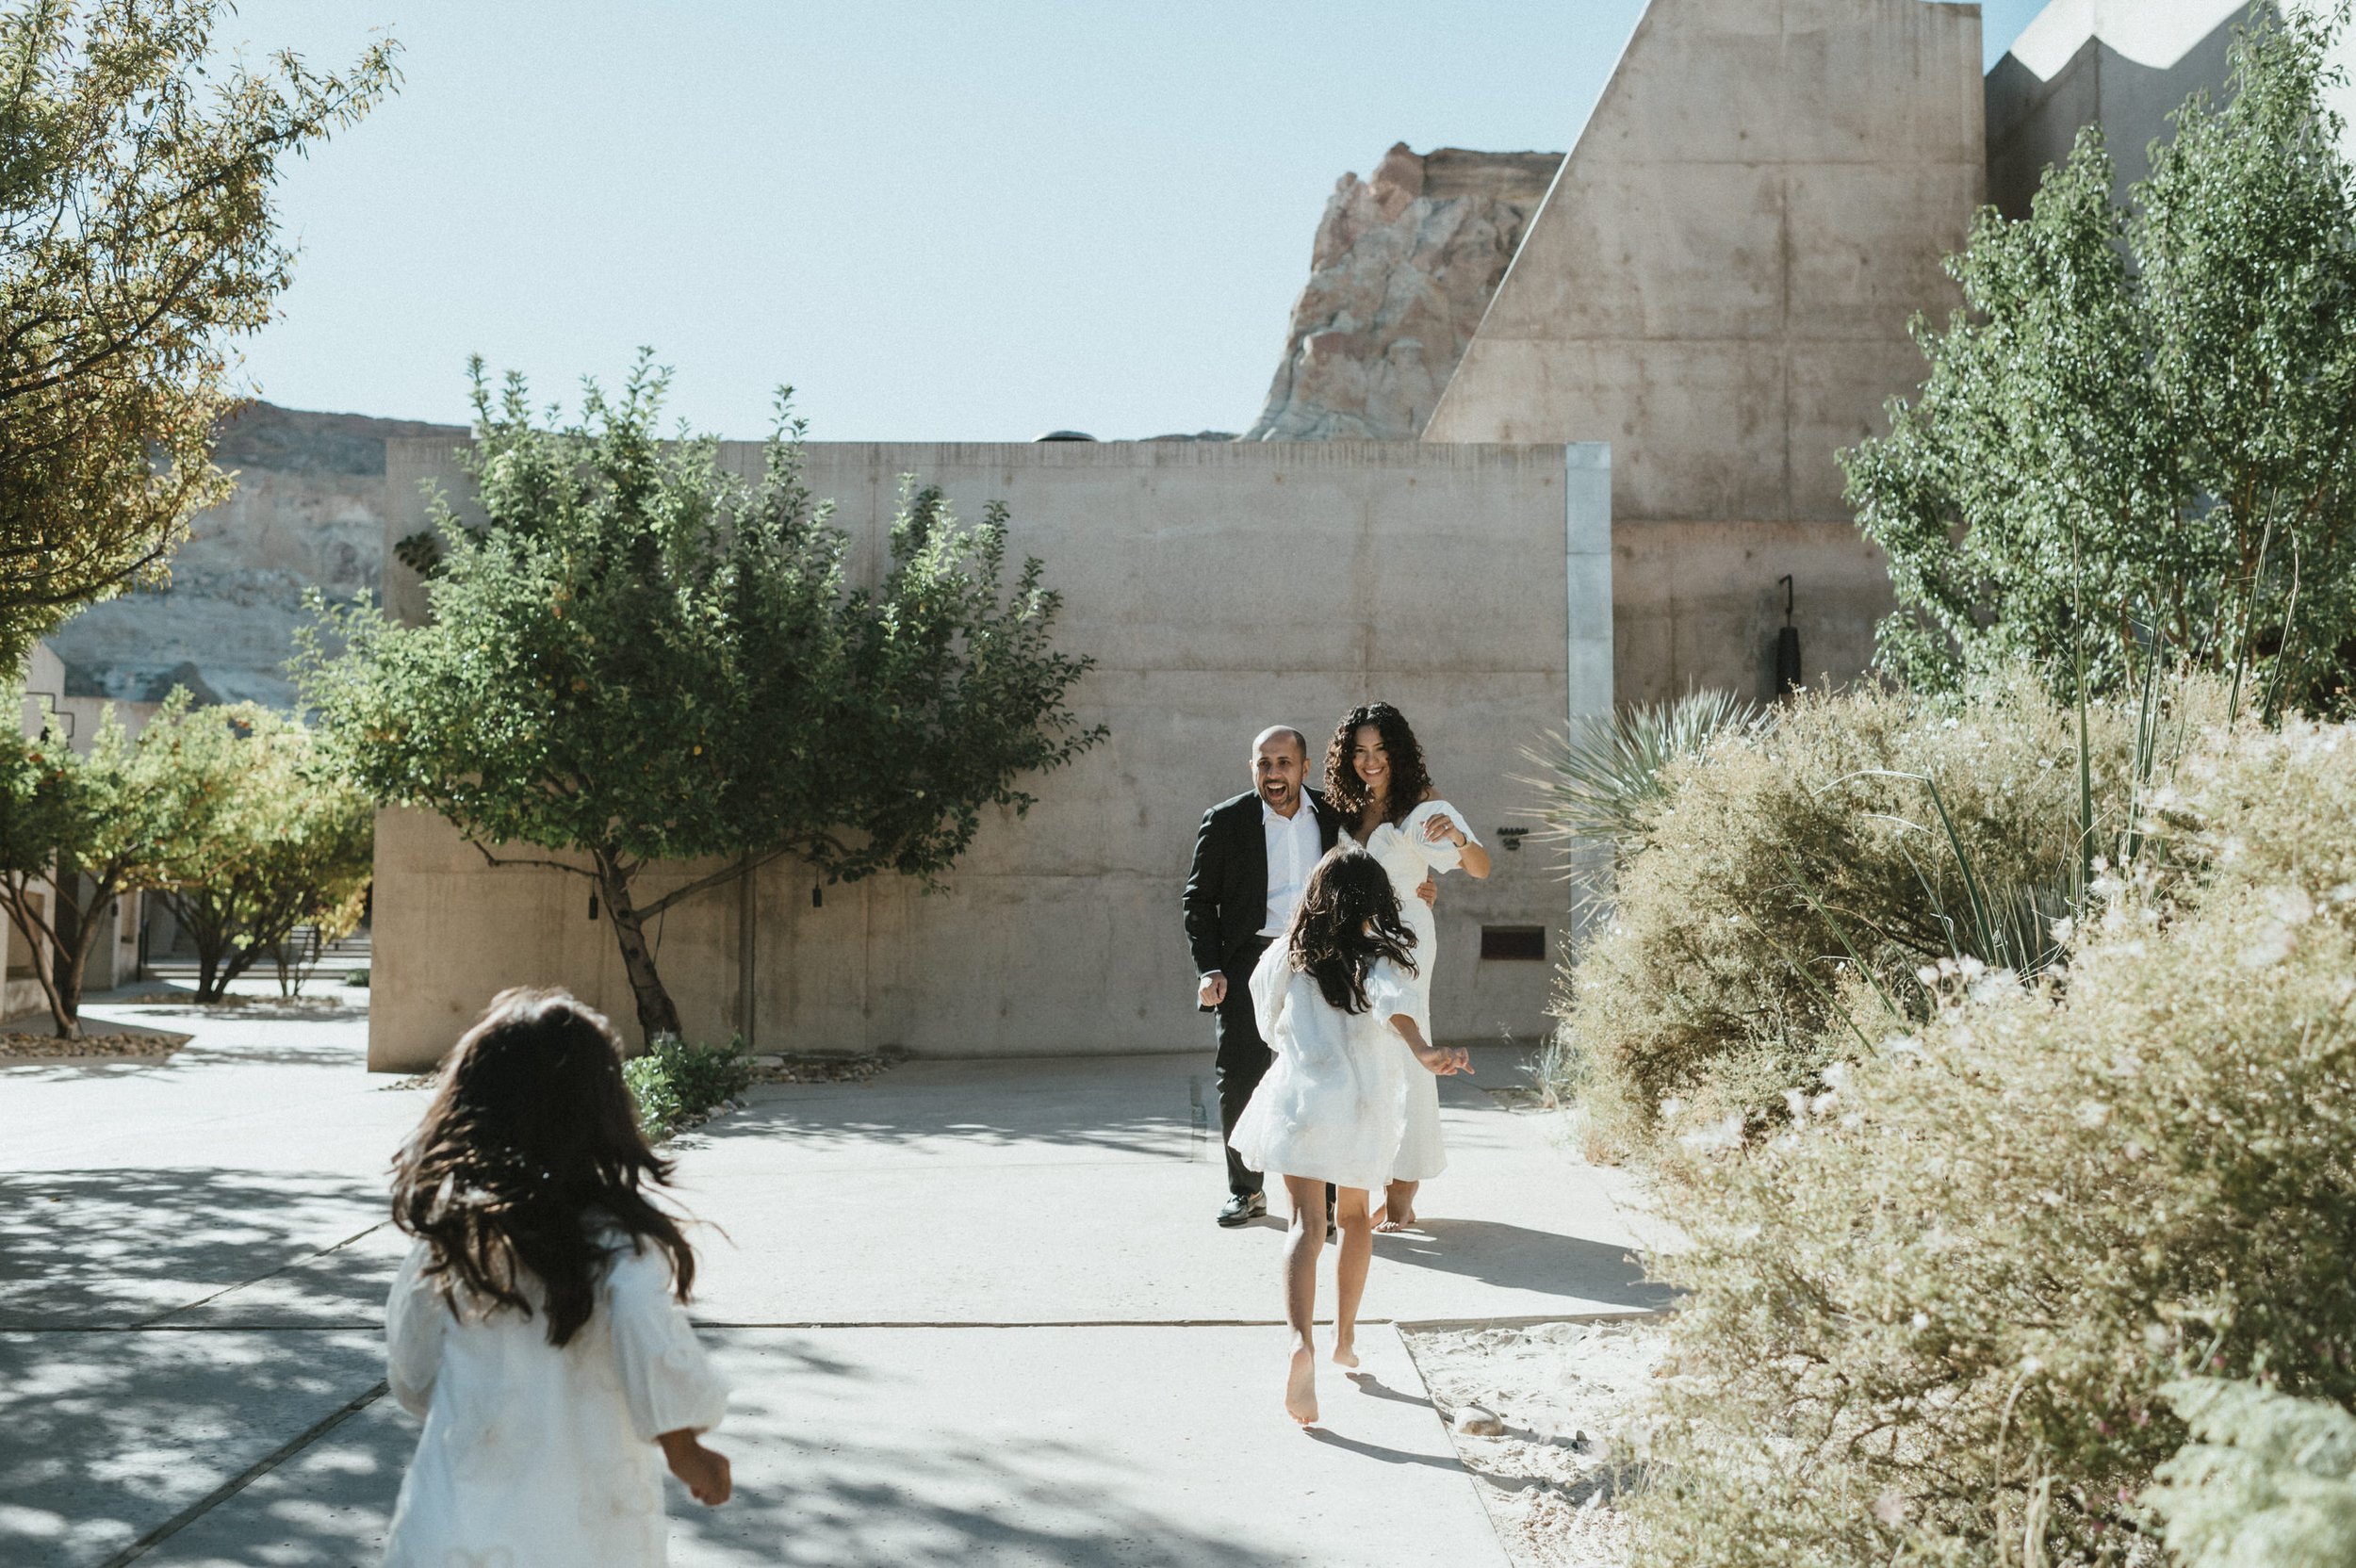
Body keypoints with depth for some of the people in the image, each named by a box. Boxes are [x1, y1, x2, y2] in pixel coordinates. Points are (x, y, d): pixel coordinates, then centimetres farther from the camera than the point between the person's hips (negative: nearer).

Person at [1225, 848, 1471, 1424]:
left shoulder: (1286, 958, 7)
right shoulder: (1383, 956, -1)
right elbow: (1392, 1003, -24)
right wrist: (1423, 1053, -40)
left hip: (1298, 1099, 0)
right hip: (1365, 1106, 0)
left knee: (1307, 1224, -6)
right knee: (1356, 1215, 23)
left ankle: (1302, 1343, -29)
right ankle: (1345, 1338, 29)